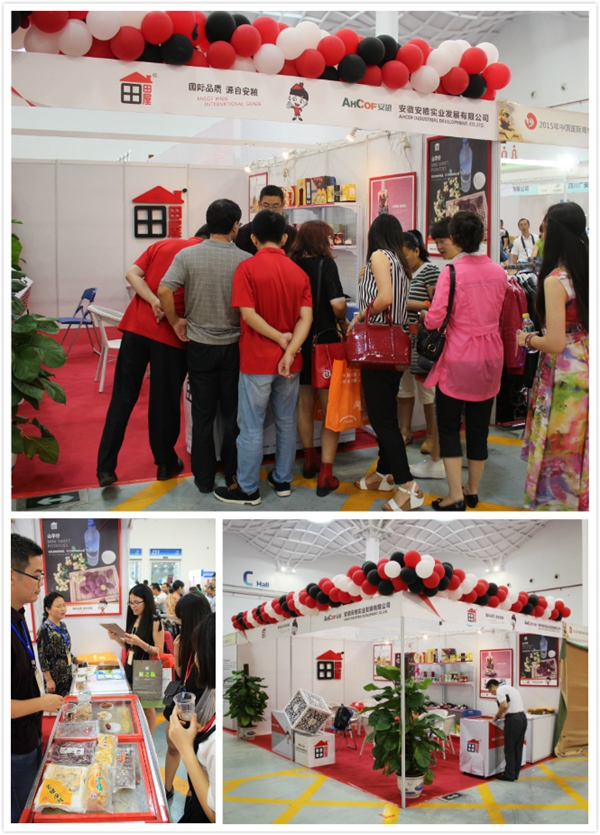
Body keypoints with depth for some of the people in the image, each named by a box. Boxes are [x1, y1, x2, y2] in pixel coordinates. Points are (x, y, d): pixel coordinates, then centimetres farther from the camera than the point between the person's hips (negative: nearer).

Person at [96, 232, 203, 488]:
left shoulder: (161, 245, 14)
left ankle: (105, 467, 5)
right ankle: (165, 463, 24)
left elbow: (132, 273, 0)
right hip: (170, 334, -3)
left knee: (122, 397, 7)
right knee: (165, 400, 10)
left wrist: (154, 302, -10)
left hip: (136, 325, 3)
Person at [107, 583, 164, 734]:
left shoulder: (155, 621, -13)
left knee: (147, 708, 2)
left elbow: (159, 651, -14)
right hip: (131, 669, 6)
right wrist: (118, 639, -2)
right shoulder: (133, 620, 8)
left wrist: (140, 642, -27)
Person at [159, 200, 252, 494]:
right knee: (233, 414, 14)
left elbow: (164, 291, -18)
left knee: (203, 415, 10)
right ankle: (232, 475, 24)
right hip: (234, 345, 0)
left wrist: (176, 322, -4)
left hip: (199, 345, 1)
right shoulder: (245, 260, -11)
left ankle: (204, 479, 16)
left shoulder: (187, 255, -9)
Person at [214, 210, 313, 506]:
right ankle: (282, 480, 26)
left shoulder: (247, 268, -9)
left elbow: (248, 314, -17)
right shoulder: (298, 271, 3)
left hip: (257, 360, -4)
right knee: (286, 421, 15)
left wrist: (279, 338, -9)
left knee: (251, 425, 3)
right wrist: (289, 351, -14)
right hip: (289, 361, 5)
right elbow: (306, 317, -6)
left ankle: (247, 489, 11)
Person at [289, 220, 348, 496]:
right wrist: (341, 321, -1)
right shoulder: (325, 263, -12)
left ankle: (309, 460, 35)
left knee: (305, 403, 20)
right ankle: (325, 475, -2)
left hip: (300, 342, 6)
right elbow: (337, 304, -21)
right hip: (326, 341, -5)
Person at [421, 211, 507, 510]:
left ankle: (455, 496, 0)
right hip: (490, 357, 5)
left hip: (458, 359, -5)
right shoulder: (498, 271, 0)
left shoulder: (451, 272, -16)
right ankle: (473, 490, 27)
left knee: (448, 427, 5)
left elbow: (434, 319, -20)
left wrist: (427, 317, 1)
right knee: (479, 427, 15)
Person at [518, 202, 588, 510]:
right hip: (586, 367, 8)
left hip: (563, 374, -8)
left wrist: (528, 339, -3)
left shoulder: (555, 280, -19)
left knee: (558, 448, 5)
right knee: (580, 447, 19)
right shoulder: (587, 273, 3)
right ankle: (581, 502, 31)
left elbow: (555, 343, -22)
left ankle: (553, 503, 17)